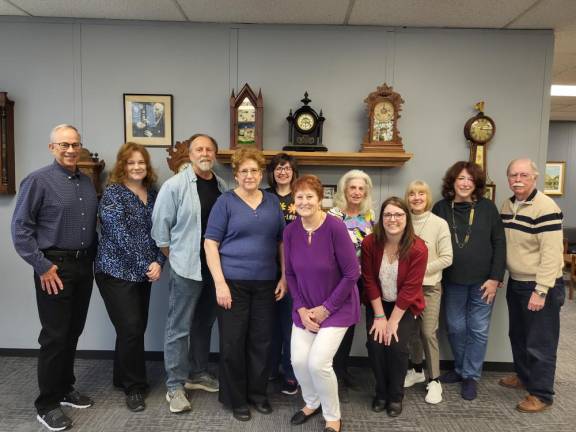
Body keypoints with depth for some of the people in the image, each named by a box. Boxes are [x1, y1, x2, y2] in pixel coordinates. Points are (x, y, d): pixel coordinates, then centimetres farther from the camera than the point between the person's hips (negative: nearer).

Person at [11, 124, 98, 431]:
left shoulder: (87, 182, 10)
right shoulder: (38, 181, -9)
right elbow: (20, 229, -11)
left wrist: (92, 259, 10)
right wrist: (43, 266, -15)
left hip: (84, 266, 6)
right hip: (55, 267, -6)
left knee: (73, 332, 15)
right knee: (55, 336, 1)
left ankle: (65, 389, 32)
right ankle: (47, 404, 16)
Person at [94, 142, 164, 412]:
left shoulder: (153, 194, 8)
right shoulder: (113, 193, -10)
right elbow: (120, 235, -17)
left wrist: (158, 262, -9)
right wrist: (145, 266, -17)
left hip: (143, 273, 6)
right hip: (117, 272, -6)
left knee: (136, 328, 12)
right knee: (131, 329, -6)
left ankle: (123, 378, 32)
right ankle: (134, 387, 12)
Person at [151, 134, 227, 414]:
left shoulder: (222, 187, 7)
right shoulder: (175, 185, -10)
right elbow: (160, 223, -7)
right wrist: (172, 255, -2)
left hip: (214, 267, 6)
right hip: (186, 267, -6)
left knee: (204, 323, 17)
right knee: (179, 327, 3)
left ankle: (198, 374, 34)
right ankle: (175, 386, 16)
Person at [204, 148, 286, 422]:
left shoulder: (273, 202, 8)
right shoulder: (226, 201, -4)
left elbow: (282, 242, 13)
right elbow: (211, 243, -7)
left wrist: (284, 277, 5)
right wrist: (220, 283, -14)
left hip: (266, 283, 4)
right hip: (233, 282, -3)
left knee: (262, 340, 11)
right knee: (233, 341, 5)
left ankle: (258, 392, 30)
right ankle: (235, 398, 23)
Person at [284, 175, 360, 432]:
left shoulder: (335, 227, -22)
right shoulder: (290, 231, -8)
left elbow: (352, 274, -18)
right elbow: (290, 274, 2)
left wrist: (326, 307, -13)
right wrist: (301, 309, -6)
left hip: (337, 307, -4)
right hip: (305, 308, 4)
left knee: (318, 362, -11)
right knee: (298, 360, 0)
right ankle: (312, 402, 33)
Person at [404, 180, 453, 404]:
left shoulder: (439, 224, -7)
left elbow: (446, 258, -7)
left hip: (429, 286, -3)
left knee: (428, 332, -2)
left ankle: (434, 380, 13)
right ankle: (416, 370, 33)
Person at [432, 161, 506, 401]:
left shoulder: (487, 207, -5)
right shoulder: (440, 208, -2)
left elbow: (499, 244, -4)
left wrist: (495, 278, -9)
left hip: (482, 281, -1)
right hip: (452, 282, 2)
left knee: (478, 330, 7)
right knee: (456, 328, 13)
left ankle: (470, 376, 22)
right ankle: (460, 369, 33)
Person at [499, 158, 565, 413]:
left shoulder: (545, 208, -19)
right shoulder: (507, 205, 5)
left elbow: (551, 253, -22)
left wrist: (541, 291, -23)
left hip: (540, 286, -8)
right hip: (516, 283, 8)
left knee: (540, 342, 4)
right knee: (518, 335, 21)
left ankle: (541, 394, 18)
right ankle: (523, 376, 40)